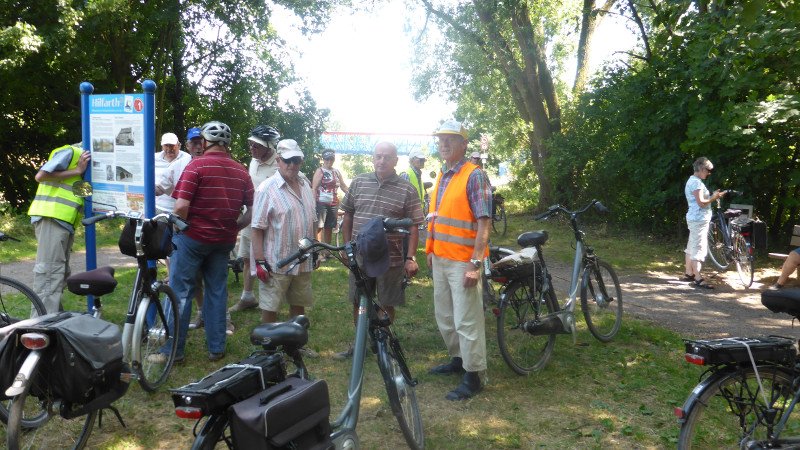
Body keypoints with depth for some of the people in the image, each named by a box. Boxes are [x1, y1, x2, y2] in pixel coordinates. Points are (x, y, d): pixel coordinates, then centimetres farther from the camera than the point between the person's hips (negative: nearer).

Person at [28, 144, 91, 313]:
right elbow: (41, 176, -14)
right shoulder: (71, 152, -4)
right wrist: (76, 171, -11)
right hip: (51, 218, -10)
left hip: (65, 221, 10)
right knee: (49, 272, -13)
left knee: (59, 273, 13)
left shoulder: (85, 159, 25)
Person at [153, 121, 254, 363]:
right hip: (224, 241, 5)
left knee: (180, 292, 4)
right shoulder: (241, 171, 4)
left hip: (193, 237, -5)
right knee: (217, 292, 13)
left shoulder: (196, 165, -12)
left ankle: (173, 350, 10)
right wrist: (233, 227, 13)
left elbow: (181, 206, -19)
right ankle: (216, 348, 18)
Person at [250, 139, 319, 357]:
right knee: (270, 307, 4)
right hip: (276, 263, -6)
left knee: (298, 304, 18)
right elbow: (257, 228, -15)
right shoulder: (267, 189, -13)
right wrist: (259, 261, -18)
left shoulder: (305, 185, 7)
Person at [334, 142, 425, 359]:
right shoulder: (359, 182, 3)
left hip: (391, 259, -3)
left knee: (387, 304, 9)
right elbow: (348, 216, 10)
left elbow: (413, 226, -4)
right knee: (358, 302, 14)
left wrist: (411, 257, -8)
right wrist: (347, 246, 8)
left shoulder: (407, 190, -5)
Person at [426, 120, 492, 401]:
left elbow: (484, 222, -17)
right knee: (444, 315, 18)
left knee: (466, 320, -2)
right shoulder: (442, 176, 12)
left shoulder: (474, 175, -13)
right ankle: (458, 359, 35)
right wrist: (431, 251, 18)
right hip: (440, 259, 8)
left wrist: (475, 264, -22)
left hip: (463, 262, -8)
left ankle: (473, 376, 9)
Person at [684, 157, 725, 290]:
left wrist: (713, 196, 11)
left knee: (692, 246, 15)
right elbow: (701, 202, -21)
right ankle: (698, 279, -10)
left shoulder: (692, 181, 16)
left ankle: (689, 273, 23)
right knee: (699, 248, -10)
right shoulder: (696, 182, -17)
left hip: (694, 219, 11)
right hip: (699, 220, -11)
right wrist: (714, 197, -11)